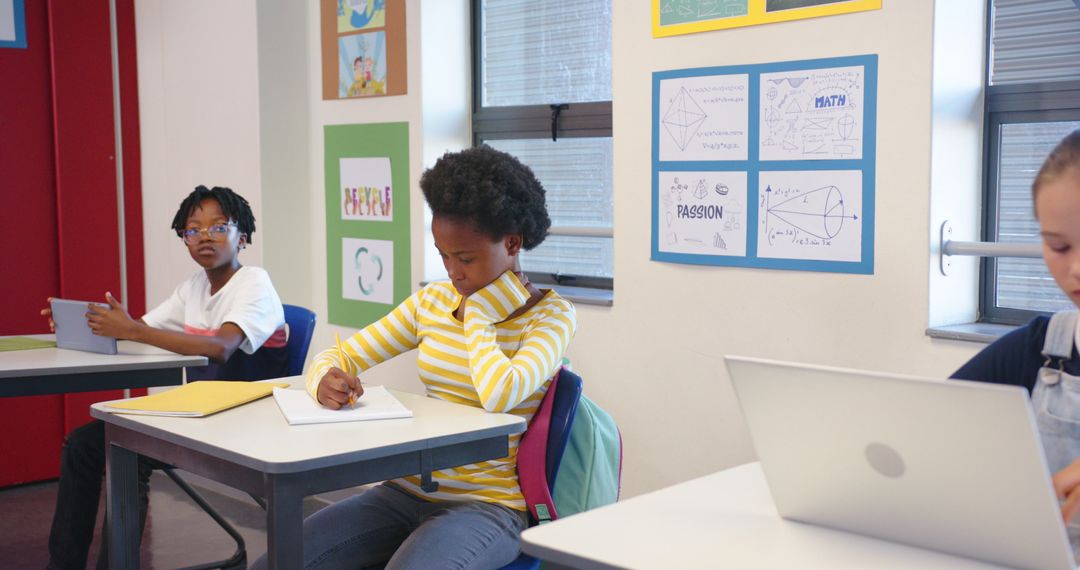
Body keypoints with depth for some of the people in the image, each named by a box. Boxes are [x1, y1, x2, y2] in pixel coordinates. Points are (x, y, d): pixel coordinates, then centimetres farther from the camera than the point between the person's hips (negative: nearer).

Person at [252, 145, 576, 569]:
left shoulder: (550, 315, -7)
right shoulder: (431, 301, 9)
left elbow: (500, 396, -27)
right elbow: (337, 358, 9)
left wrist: (476, 312, -11)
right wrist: (326, 380, -15)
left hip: (487, 506, -5)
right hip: (408, 492, 5)